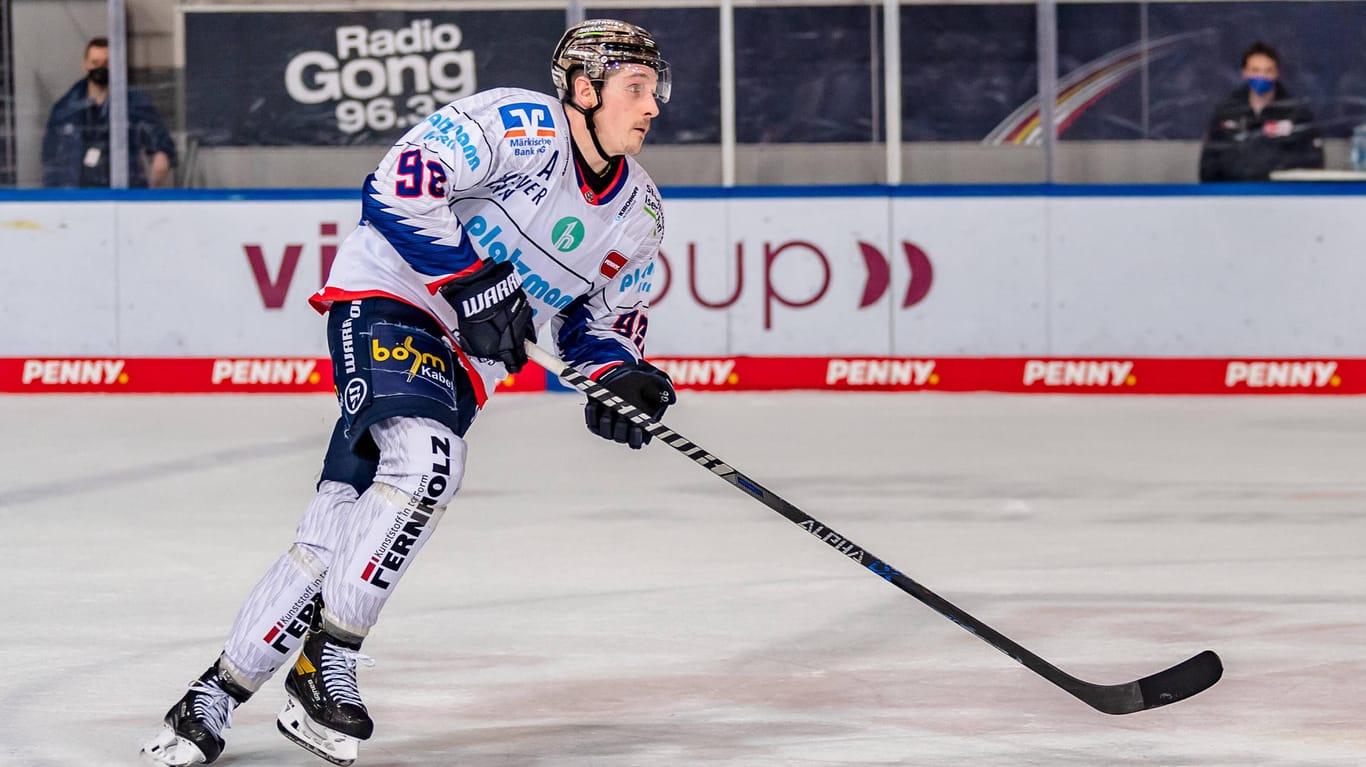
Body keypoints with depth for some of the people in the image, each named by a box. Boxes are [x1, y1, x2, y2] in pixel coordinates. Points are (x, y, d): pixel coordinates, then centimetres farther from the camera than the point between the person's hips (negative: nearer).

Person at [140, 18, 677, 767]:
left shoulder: (638, 213, 9)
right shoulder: (522, 126, -16)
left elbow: (602, 311, 20)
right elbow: (400, 184, -24)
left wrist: (621, 375, -1)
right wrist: (473, 281, -24)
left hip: (462, 360, 7)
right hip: (387, 303, -7)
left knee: (339, 528, -2)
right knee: (424, 461, -31)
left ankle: (215, 700, 1)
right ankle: (326, 661, -22)